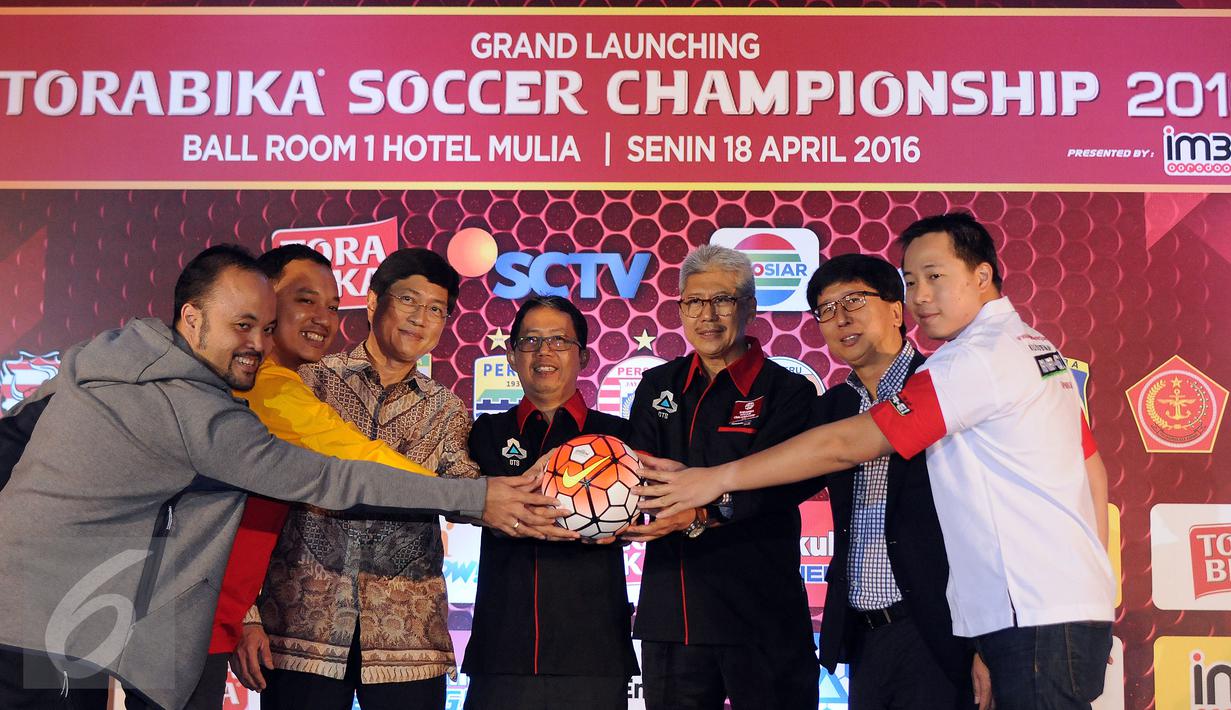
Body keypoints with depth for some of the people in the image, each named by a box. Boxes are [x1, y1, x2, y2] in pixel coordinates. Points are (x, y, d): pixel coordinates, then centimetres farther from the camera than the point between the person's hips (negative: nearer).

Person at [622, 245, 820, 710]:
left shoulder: (787, 391, -3)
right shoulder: (658, 386, 12)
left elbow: (774, 487, -15)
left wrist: (700, 516, -30)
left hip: (760, 619, -4)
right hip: (669, 614, 4)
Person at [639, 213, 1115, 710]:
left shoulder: (979, 358, -15)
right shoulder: (1036, 348, 15)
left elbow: (845, 444, -16)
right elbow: (1093, 471, 18)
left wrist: (719, 478, -13)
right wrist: (1091, 585, 22)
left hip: (1036, 619, -9)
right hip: (1073, 601, 9)